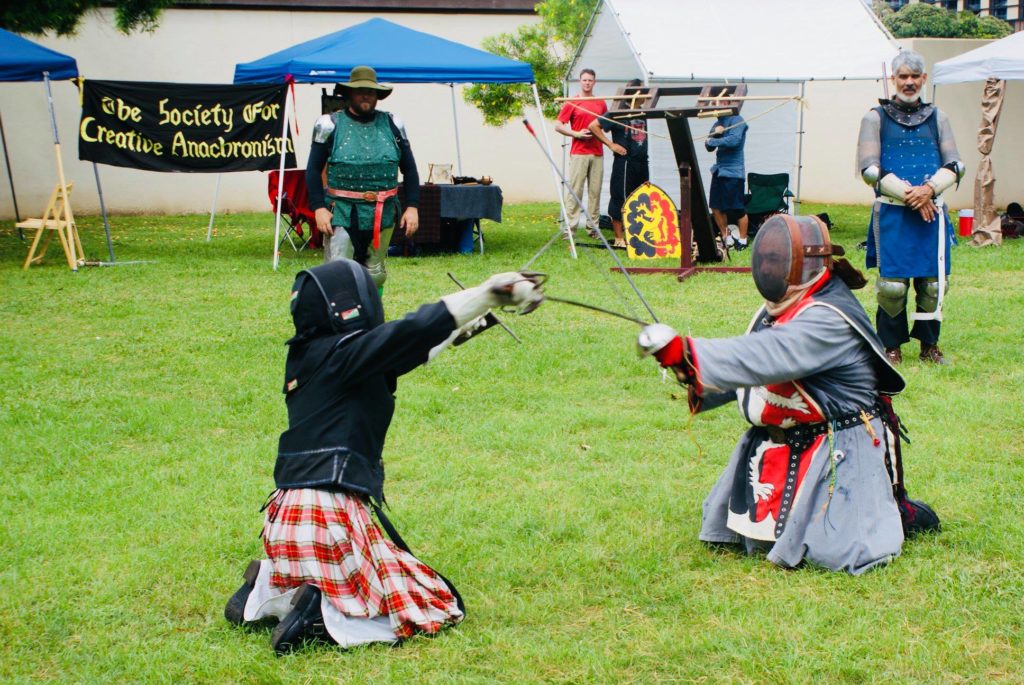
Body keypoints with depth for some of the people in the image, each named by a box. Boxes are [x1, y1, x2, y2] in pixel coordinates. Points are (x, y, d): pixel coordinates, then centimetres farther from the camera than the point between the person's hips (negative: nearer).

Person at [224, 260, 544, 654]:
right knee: (438, 609, 0)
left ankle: (265, 595, 14)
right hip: (330, 517, -9)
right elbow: (411, 334, -23)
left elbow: (404, 349, 27)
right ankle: (320, 615, -13)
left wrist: (458, 329, 36)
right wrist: (492, 292, -19)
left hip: (286, 519, 9)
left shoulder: (308, 358, 13)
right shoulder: (341, 354, -10)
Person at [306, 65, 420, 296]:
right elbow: (313, 169, 1)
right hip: (342, 214, -3)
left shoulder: (392, 125, 9)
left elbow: (409, 169, 13)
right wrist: (318, 208, -10)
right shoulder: (330, 125, 0)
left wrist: (412, 207, 4)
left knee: (375, 275, 12)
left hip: (383, 215, 3)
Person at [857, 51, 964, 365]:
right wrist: (909, 195, -13)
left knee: (933, 283, 2)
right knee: (892, 285, -6)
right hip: (892, 214, -3)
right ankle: (892, 347, 11)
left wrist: (929, 189, -12)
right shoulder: (876, 118, 4)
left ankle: (929, 344, 18)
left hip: (932, 212, 3)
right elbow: (869, 170, -5)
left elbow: (955, 166, 8)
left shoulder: (937, 118, 13)